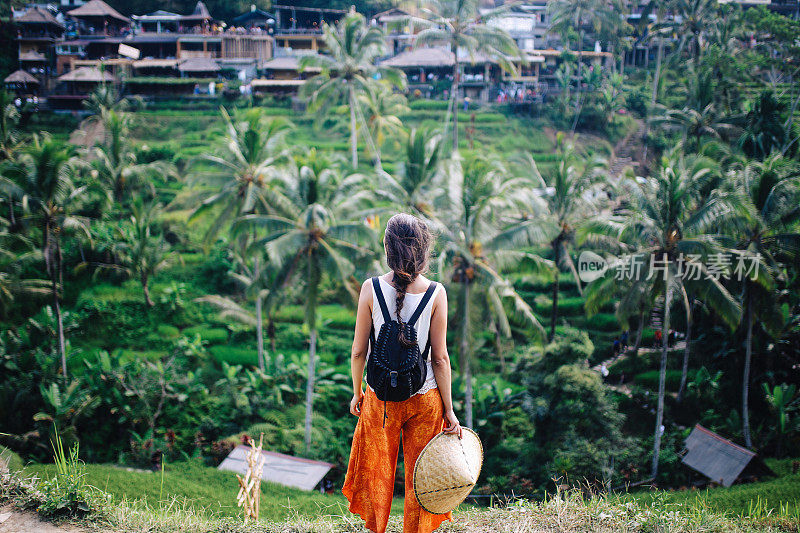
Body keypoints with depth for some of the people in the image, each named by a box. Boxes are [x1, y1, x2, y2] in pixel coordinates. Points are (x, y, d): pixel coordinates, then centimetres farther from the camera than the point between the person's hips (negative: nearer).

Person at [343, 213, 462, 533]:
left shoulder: (371, 289, -11)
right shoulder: (435, 293, -11)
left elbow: (358, 351, -6)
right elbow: (440, 357, -9)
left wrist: (357, 393, 10)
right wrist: (449, 410, -1)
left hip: (379, 398, 0)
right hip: (425, 398, 0)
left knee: (377, 472, 21)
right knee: (420, 477, 16)